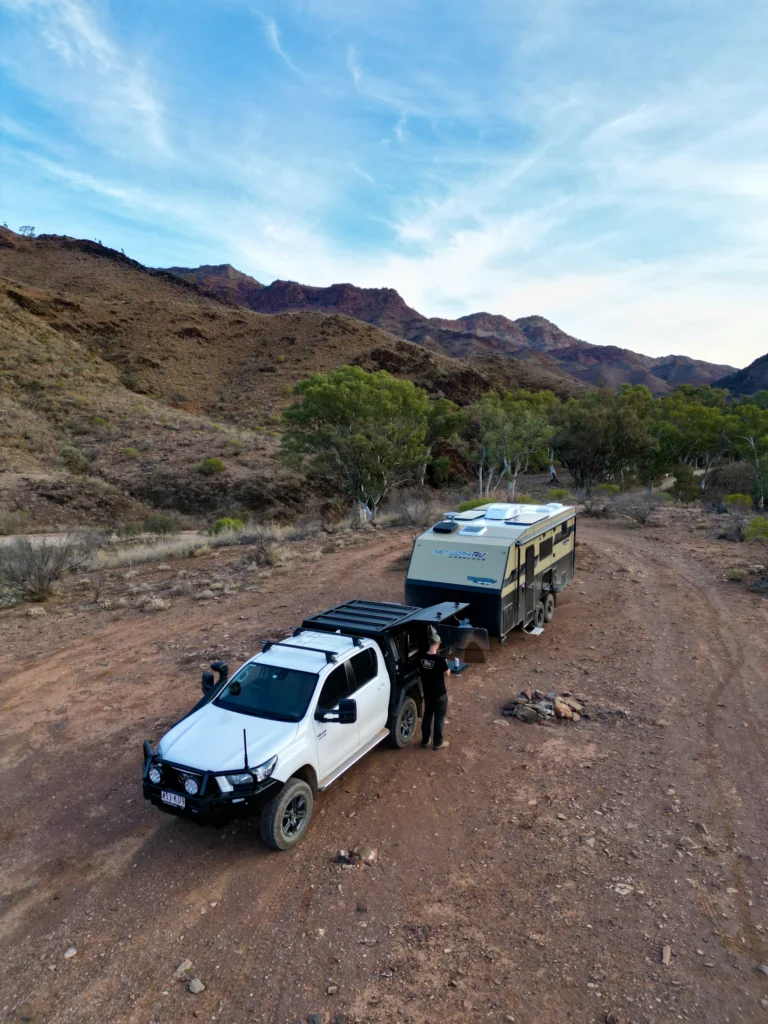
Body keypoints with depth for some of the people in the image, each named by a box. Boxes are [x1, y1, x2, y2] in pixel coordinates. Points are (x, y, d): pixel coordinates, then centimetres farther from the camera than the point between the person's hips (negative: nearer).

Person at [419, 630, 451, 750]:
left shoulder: (422, 658, -7)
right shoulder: (439, 659, -25)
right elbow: (447, 673, -12)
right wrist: (445, 665, 4)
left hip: (427, 693, 5)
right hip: (440, 693, -5)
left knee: (427, 715, 18)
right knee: (439, 718, 9)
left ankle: (425, 741, 28)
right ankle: (438, 743, 19)